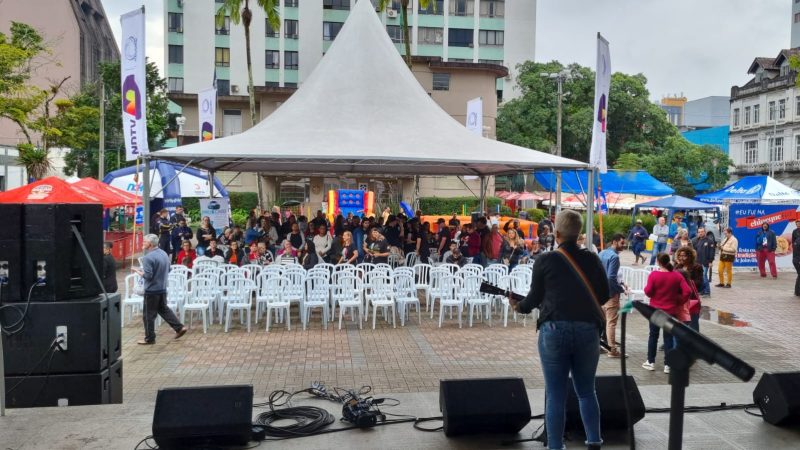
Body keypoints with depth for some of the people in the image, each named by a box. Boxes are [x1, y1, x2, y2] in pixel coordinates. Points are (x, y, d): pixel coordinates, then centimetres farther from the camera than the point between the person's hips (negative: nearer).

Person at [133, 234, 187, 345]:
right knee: (164, 309, 21)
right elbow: (167, 270, 17)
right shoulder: (164, 254, 6)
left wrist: (138, 271, -8)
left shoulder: (148, 257, -20)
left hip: (152, 290, -8)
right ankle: (179, 327, 16)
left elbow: (147, 276, -22)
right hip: (163, 288, 8)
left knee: (149, 315, 4)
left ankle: (149, 338, 13)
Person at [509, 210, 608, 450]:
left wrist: (519, 306, 25)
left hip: (554, 329, -2)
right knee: (587, 391, 19)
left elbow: (535, 298, 5)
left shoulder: (545, 260, -1)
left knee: (555, 396, 5)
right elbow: (604, 295, 12)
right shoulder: (592, 259, 6)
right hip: (588, 330, 3)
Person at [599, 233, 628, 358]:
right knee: (611, 322, -3)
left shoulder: (602, 253, 10)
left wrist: (620, 282, 16)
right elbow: (611, 277, -24)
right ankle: (612, 350, 1)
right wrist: (621, 289, -11)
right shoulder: (614, 256, -18)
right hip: (611, 293, -9)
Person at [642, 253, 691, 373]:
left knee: (653, 335, 12)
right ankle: (667, 365, 9)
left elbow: (648, 292, -16)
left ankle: (651, 362, 18)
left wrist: (645, 287, 4)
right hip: (671, 311, 2)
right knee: (668, 337, 8)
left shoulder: (654, 274, -13)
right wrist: (680, 302, 1)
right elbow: (687, 292, -12)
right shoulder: (677, 275, -5)